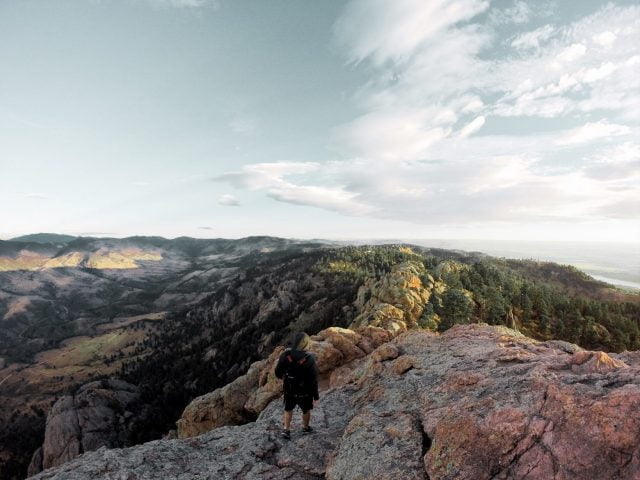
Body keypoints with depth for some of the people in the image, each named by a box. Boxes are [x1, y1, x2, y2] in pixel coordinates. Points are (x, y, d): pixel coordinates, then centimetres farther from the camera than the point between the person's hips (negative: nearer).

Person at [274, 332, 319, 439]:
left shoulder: (285, 355, -22)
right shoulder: (309, 359, -30)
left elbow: (278, 372, -9)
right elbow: (313, 380, -22)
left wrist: (282, 377, 15)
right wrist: (316, 396, -7)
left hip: (289, 390, 2)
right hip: (304, 392, -2)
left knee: (288, 409, 29)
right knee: (306, 410, 27)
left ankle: (286, 429, 34)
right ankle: (305, 428, 48)